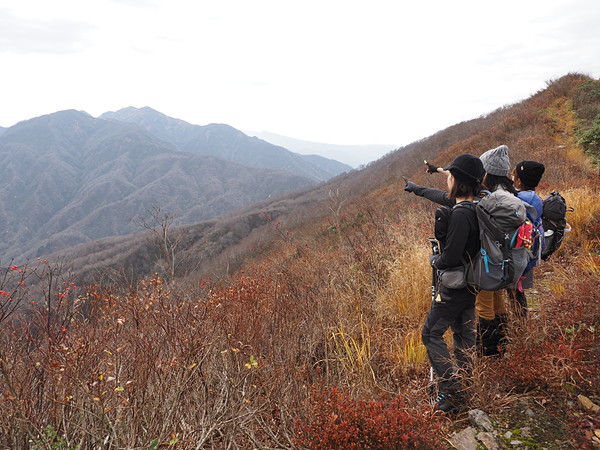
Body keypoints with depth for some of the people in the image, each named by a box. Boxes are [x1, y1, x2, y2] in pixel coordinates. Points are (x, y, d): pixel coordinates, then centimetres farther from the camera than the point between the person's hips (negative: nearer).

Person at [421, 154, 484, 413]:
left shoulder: (460, 215, -26)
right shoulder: (477, 209, 3)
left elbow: (450, 257, -27)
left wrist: (434, 261, -5)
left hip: (455, 286, -10)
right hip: (471, 284, 10)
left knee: (431, 334, -1)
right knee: (463, 333, 19)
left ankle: (451, 391, -2)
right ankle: (466, 387, 31)